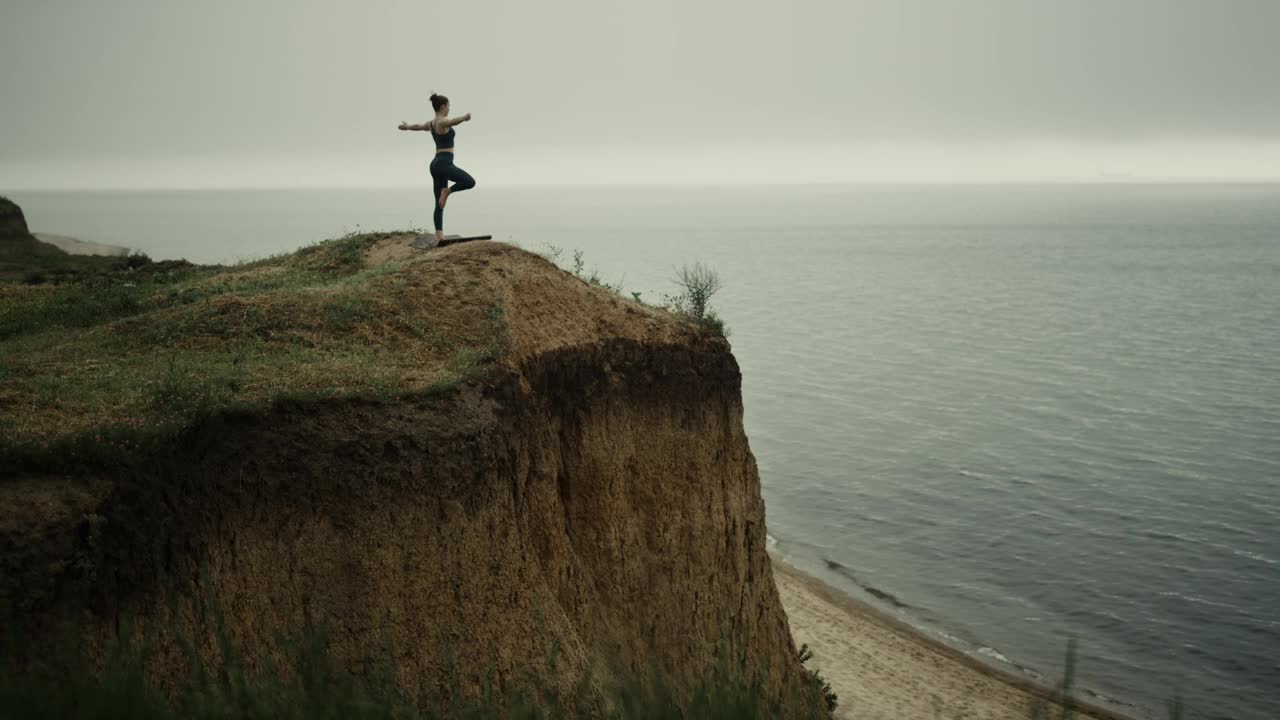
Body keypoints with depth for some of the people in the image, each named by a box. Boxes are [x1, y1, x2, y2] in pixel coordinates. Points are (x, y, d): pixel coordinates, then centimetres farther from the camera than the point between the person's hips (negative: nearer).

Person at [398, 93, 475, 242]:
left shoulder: (432, 124, 17)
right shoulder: (442, 122, -10)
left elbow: (418, 126, 39)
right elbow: (453, 121, -35)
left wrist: (406, 126, 60)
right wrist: (464, 117, -56)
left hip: (436, 164, 9)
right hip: (444, 163, -9)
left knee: (439, 204, 4)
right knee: (470, 182, -18)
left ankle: (439, 235, -1)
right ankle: (447, 191, -6)